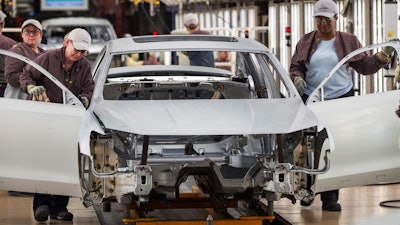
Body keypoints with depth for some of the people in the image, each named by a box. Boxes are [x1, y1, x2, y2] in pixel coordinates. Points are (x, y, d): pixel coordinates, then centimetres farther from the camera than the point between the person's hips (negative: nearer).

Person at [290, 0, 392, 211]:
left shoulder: (349, 42, 7)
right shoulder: (306, 42, 10)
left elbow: (365, 66, 9)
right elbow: (295, 67, 11)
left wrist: (384, 55, -4)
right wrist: (297, 79, -10)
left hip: (341, 99, -1)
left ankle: (330, 198, -1)